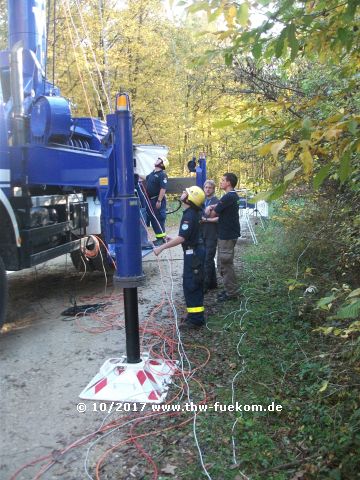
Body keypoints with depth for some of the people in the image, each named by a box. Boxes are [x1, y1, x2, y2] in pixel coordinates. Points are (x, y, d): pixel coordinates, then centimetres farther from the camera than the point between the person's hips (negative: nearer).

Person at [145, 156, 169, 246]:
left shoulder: (162, 175, -13)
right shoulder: (152, 173, 14)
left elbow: (163, 189, -19)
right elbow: (146, 178, 31)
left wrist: (159, 201, -23)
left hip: (157, 200, -9)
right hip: (150, 199, 9)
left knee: (159, 218, -5)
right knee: (152, 218, 12)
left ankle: (161, 238, 2)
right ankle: (158, 237, 22)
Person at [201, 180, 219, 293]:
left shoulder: (216, 201, -9)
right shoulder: (202, 200, 12)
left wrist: (206, 219, -15)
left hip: (212, 234, -7)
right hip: (202, 233, 7)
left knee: (208, 259, -6)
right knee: (208, 259, 14)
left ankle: (206, 285, 0)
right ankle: (213, 282, 25)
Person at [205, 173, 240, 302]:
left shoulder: (228, 197, -19)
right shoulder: (233, 196, 13)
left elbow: (213, 214, -15)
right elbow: (218, 205, 16)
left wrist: (210, 210, 7)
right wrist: (210, 207, -6)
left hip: (227, 235, -10)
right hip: (225, 233, 10)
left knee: (225, 263, -2)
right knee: (223, 263, 16)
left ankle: (231, 292, 6)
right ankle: (229, 289, 24)